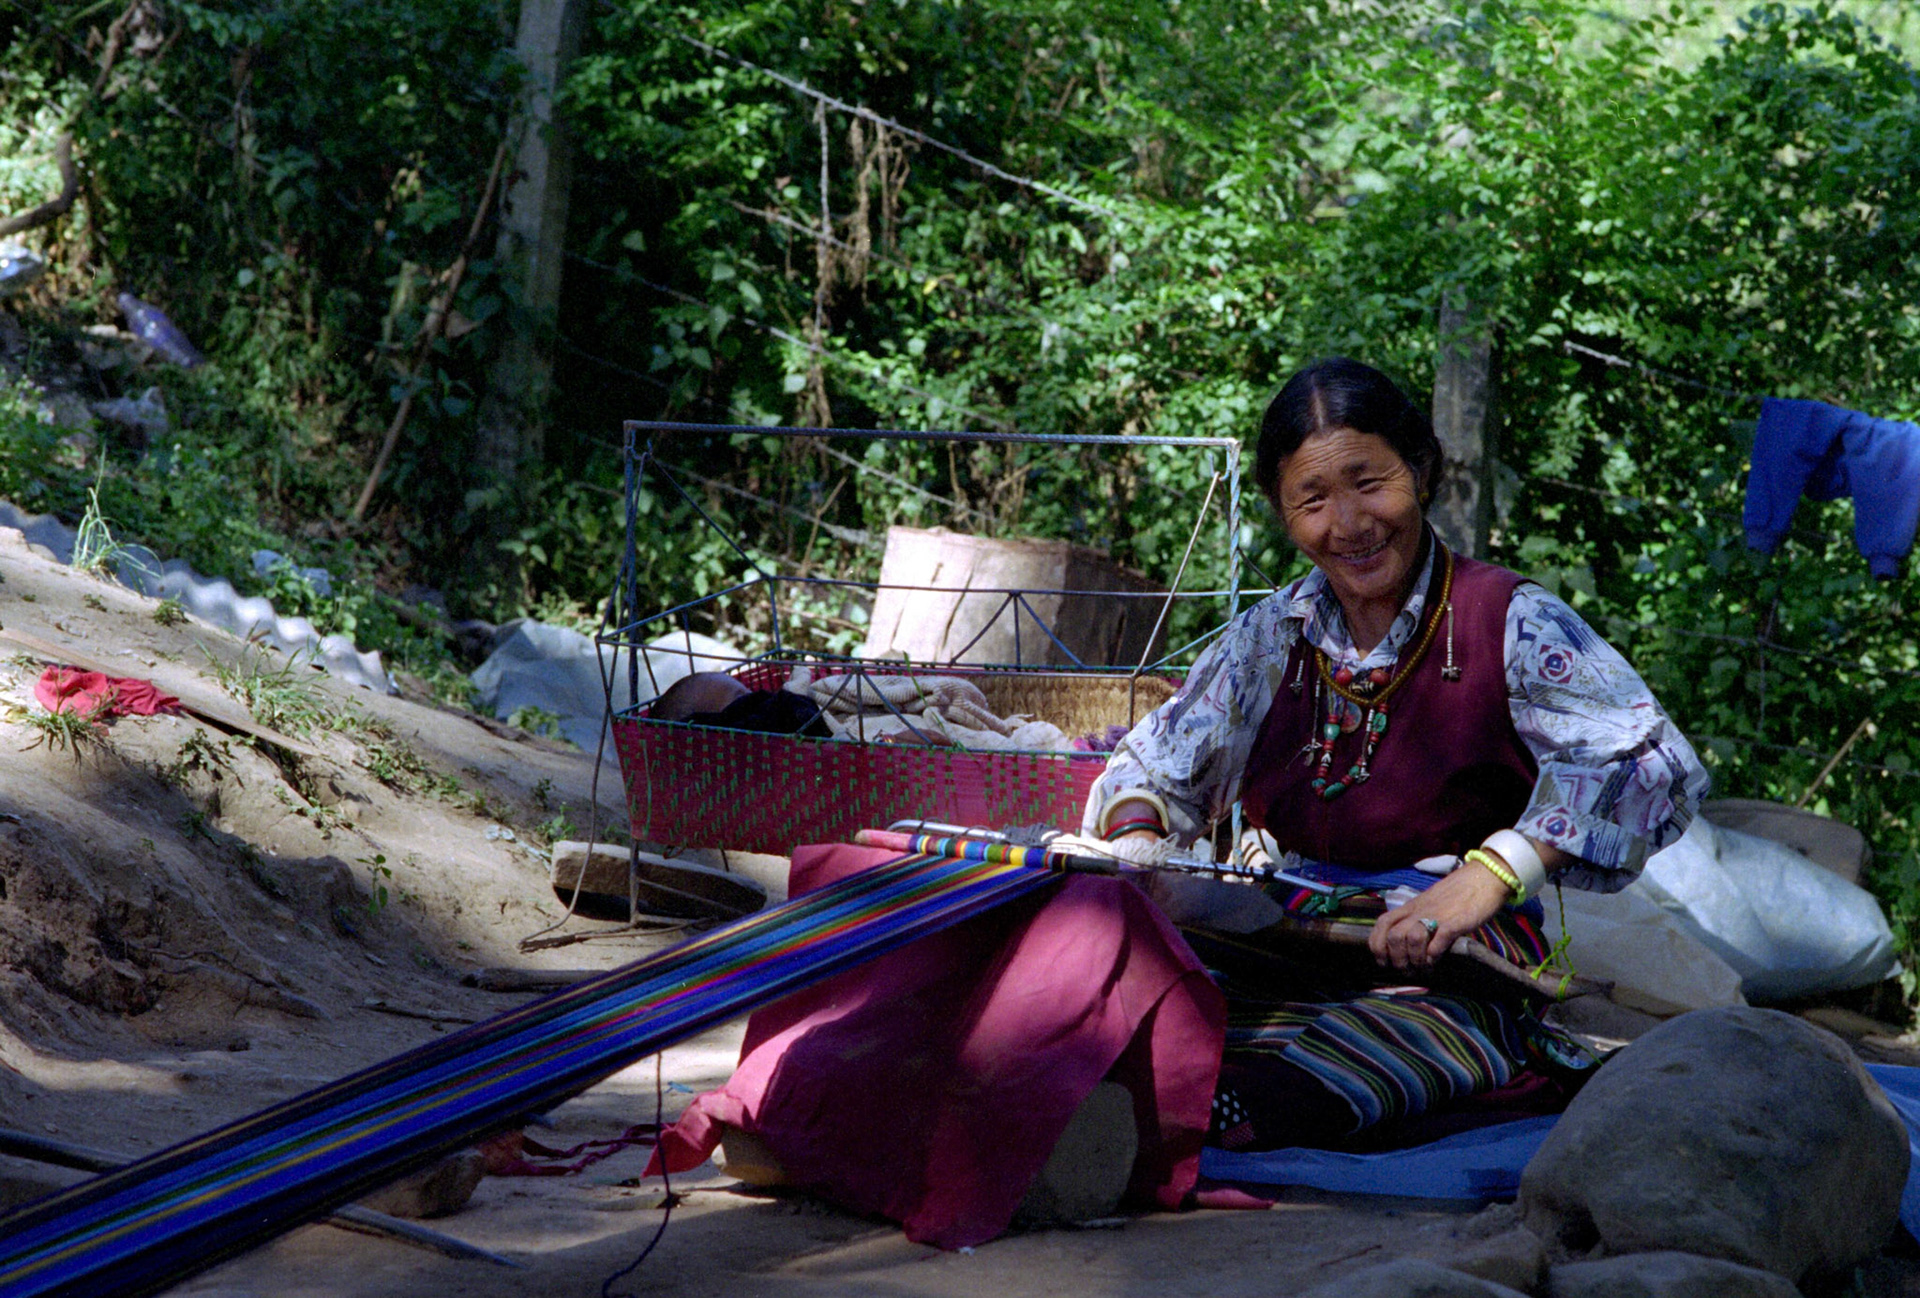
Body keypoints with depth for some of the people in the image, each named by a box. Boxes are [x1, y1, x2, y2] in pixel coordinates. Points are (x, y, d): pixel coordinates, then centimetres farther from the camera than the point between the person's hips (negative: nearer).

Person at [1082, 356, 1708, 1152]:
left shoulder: (1511, 624, -3)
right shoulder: (1274, 636, 14)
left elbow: (1655, 763, -16)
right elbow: (1154, 766, 23)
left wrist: (1490, 873, -27)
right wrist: (1136, 843, -2)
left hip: (1454, 975, -6)